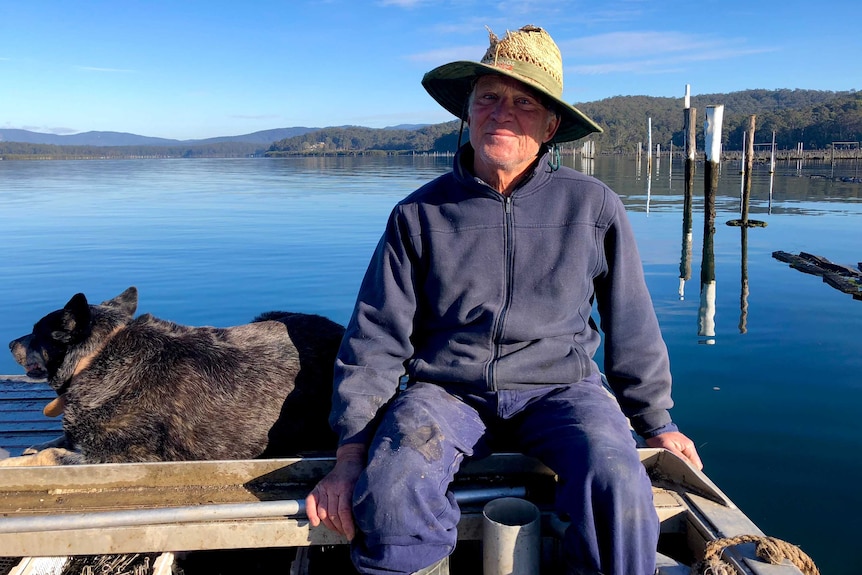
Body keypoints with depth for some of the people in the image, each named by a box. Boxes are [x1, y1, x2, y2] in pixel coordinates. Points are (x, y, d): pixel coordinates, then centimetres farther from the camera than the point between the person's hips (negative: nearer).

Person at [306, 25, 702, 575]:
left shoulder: (594, 207, 2)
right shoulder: (419, 214, 3)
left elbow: (630, 323, 12)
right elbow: (376, 338, 2)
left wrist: (655, 420, 17)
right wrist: (352, 451, -5)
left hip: (558, 387, 1)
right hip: (447, 391, 0)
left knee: (617, 486, -29)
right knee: (393, 491, -30)